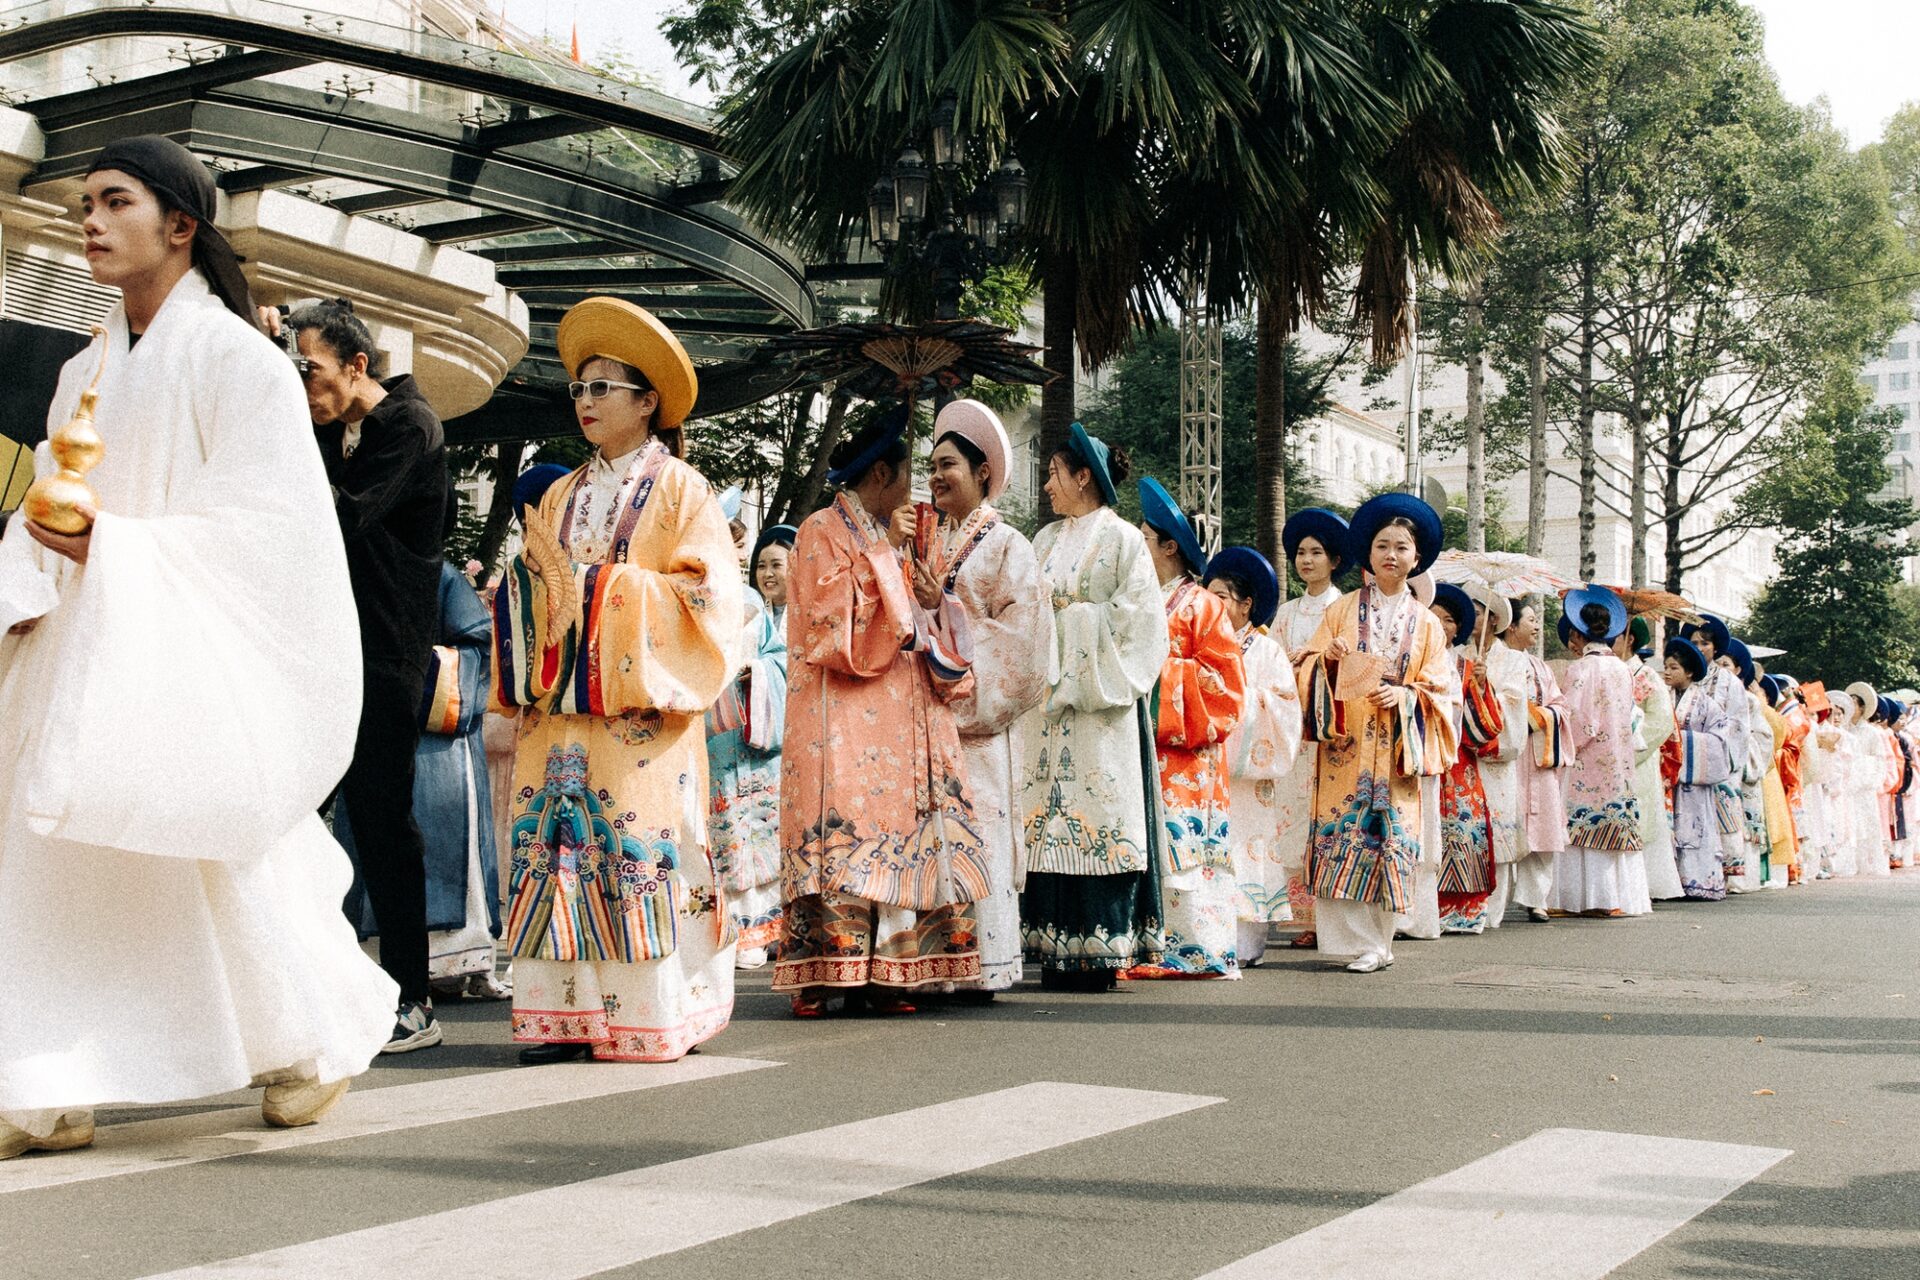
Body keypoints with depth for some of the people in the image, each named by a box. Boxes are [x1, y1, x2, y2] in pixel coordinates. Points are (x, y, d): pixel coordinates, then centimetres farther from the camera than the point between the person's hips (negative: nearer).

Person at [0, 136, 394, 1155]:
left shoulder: (238, 359, -5)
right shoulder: (83, 374, 16)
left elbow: (264, 525, -13)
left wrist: (115, 550, -20)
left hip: (194, 656, -6)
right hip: (83, 652, 6)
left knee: (219, 859, -1)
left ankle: (313, 1046, 21)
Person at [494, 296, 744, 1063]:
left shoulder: (680, 489, 3)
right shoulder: (562, 495, 19)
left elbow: (707, 594, -7)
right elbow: (532, 590, 19)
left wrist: (601, 589, -12)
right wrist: (530, 584, -4)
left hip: (639, 712, -5)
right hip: (558, 710, 5)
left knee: (639, 854, -8)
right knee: (554, 850, -1)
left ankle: (650, 1016, -3)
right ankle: (565, 1013, 3)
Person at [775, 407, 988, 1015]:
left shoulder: (892, 538, 21)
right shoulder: (823, 532, 0)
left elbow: (931, 637, 22)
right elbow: (838, 623, -13)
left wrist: (936, 600, 1)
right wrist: (884, 553, -11)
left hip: (903, 720, 7)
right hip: (843, 720, -7)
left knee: (896, 839, -1)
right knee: (842, 830, -13)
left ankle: (879, 975, 0)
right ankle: (818, 979, -11)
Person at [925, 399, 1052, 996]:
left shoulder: (1007, 545, 1)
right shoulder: (928, 545, 18)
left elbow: (1020, 637, -7)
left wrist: (973, 706, -12)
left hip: (976, 722, -6)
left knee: (978, 837, -6)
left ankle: (983, 967, -2)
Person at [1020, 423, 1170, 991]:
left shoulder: (1121, 539, -1)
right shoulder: (1046, 542, 17)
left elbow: (1140, 619, -8)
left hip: (1101, 702, -6)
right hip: (1048, 697, 6)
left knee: (1098, 814, -6)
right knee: (1050, 813, 3)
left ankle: (1101, 946, -2)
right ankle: (1059, 947, 6)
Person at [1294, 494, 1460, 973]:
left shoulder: (1426, 624, 11)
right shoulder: (1342, 609, 10)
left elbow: (1440, 690, 7)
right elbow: (1307, 667, 6)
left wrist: (1404, 697, -11)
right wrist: (1327, 657, -15)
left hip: (1397, 749, 0)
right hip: (1345, 743, 0)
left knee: (1390, 839, -3)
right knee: (1342, 834, -8)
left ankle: (1376, 942, 2)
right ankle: (1356, 939, -4)